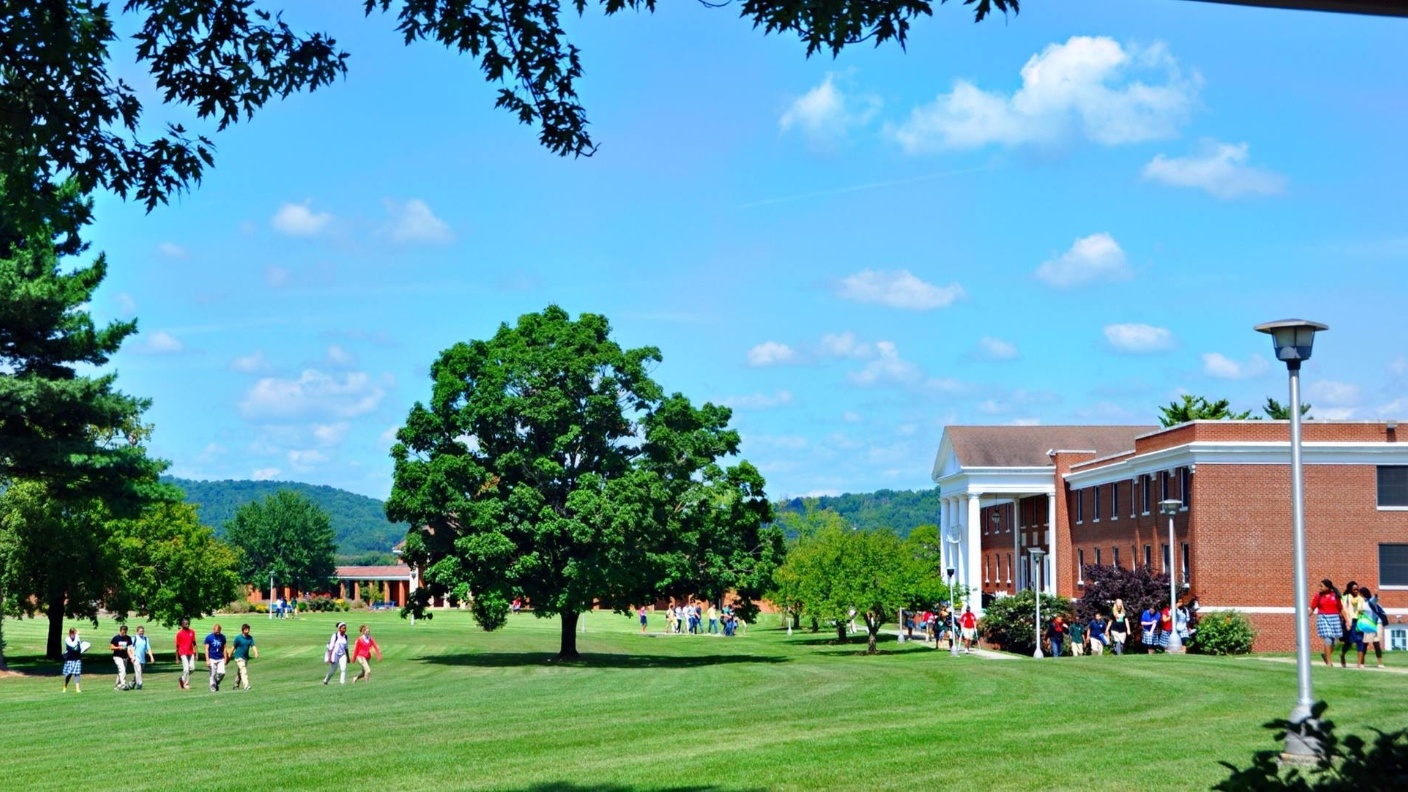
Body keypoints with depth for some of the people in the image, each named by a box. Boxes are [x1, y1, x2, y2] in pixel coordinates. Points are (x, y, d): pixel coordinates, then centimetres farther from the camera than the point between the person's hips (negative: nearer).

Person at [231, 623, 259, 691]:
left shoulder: (250, 638, 1)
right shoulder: (238, 638, -12)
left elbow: (253, 646, -9)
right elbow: (233, 647, -5)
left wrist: (256, 653, -27)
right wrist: (229, 657, 1)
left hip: (246, 657, 6)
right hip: (239, 657, -5)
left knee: (239, 672, 17)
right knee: (243, 671, -19)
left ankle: (236, 686, 29)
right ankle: (246, 686, -29)